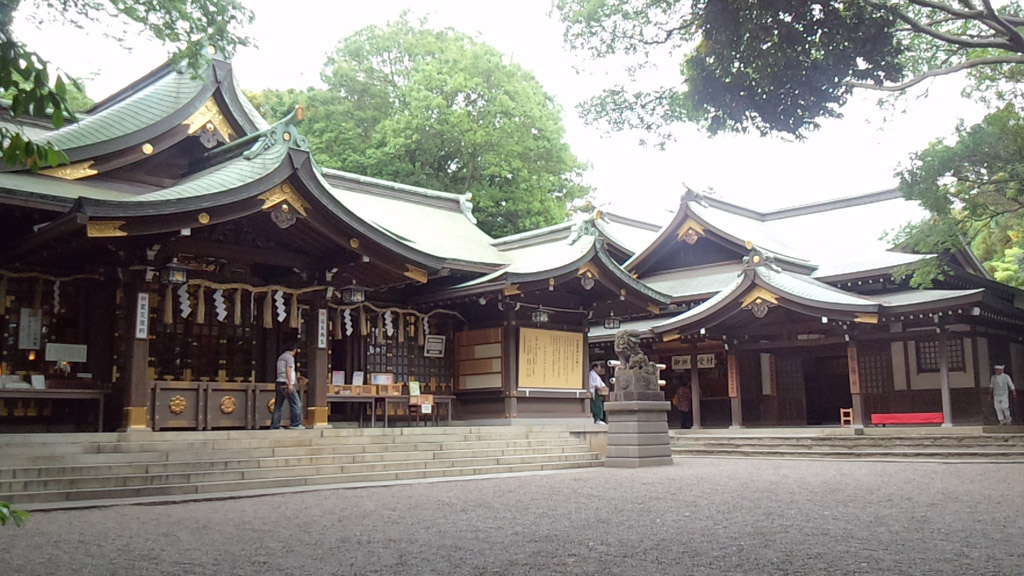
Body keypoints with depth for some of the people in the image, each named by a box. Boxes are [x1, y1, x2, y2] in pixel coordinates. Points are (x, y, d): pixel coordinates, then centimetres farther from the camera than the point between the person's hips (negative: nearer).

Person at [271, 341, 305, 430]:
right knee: (296, 404, -7)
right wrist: (290, 384, -19)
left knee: (278, 405, 7)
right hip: (286, 383, -9)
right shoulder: (290, 357, -5)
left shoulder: (281, 357, 22)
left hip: (279, 383, 9)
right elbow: (288, 370, -14)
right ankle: (296, 424, -9)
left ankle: (274, 426, 6)